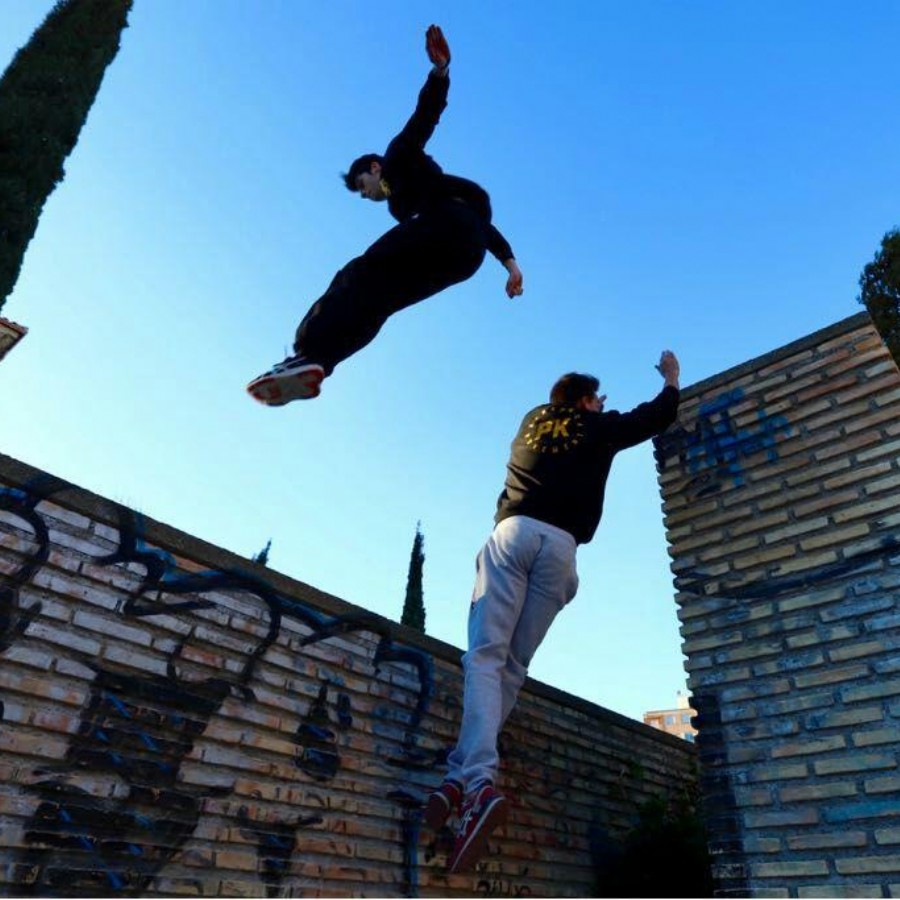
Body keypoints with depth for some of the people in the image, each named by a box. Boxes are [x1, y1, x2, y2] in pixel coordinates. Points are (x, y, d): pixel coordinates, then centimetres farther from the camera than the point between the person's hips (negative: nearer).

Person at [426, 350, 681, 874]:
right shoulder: (599, 427, 22)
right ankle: (461, 778, -13)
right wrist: (672, 380, 57)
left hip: (514, 532, 1)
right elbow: (659, 416, 37)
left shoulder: (533, 420, 30)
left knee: (487, 655, -11)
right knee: (515, 664, 0)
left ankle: (478, 782, -31)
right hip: (560, 544, -1)